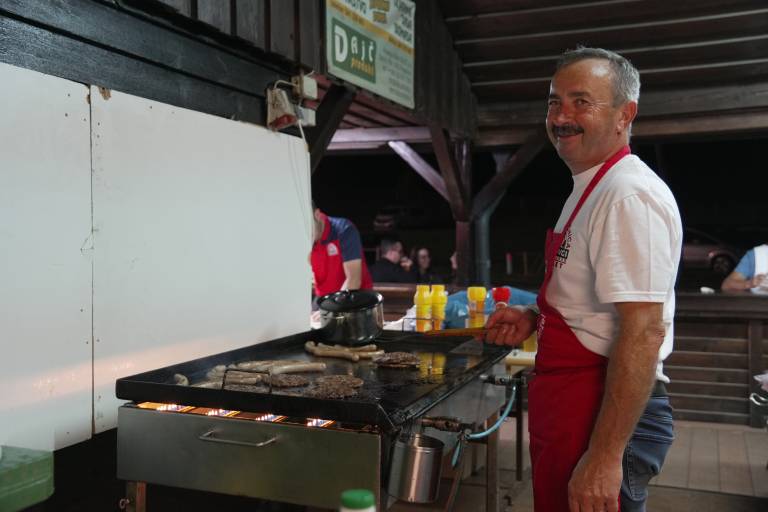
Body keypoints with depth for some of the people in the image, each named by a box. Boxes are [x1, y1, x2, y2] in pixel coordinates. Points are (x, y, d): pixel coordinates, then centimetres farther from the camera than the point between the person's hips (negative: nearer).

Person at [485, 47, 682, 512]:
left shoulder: (630, 195, -19)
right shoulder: (593, 189, 14)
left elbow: (643, 331, -25)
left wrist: (604, 456, -26)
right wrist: (534, 318, 9)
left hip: (608, 418, -10)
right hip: (571, 409, 10)